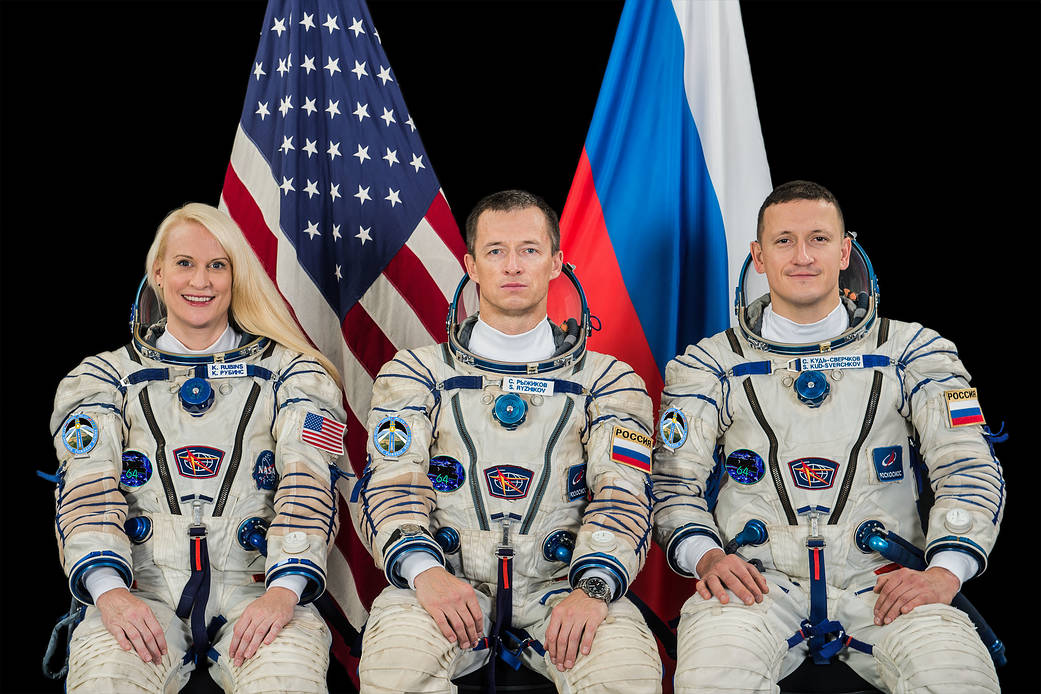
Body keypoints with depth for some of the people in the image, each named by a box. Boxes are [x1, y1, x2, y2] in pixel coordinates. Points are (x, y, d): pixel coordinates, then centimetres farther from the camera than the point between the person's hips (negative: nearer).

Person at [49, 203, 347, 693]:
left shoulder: (290, 373, 14)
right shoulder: (105, 377, 17)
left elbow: (308, 482, 0)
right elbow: (87, 486, 2)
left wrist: (283, 590, -18)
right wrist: (109, 589, -18)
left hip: (253, 586, 0)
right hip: (143, 588, 1)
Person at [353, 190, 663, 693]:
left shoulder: (608, 380, 12)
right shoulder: (414, 374, 13)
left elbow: (622, 494, 0)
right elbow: (391, 484, 1)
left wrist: (592, 589, -20)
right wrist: (425, 571, -21)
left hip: (558, 584, 1)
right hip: (446, 582, 0)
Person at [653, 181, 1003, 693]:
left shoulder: (913, 353, 13)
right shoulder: (709, 365, 13)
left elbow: (969, 470, 7)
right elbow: (674, 482, 10)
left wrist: (944, 571, -10)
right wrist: (706, 557, -11)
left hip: (880, 581, 1)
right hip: (756, 580, -1)